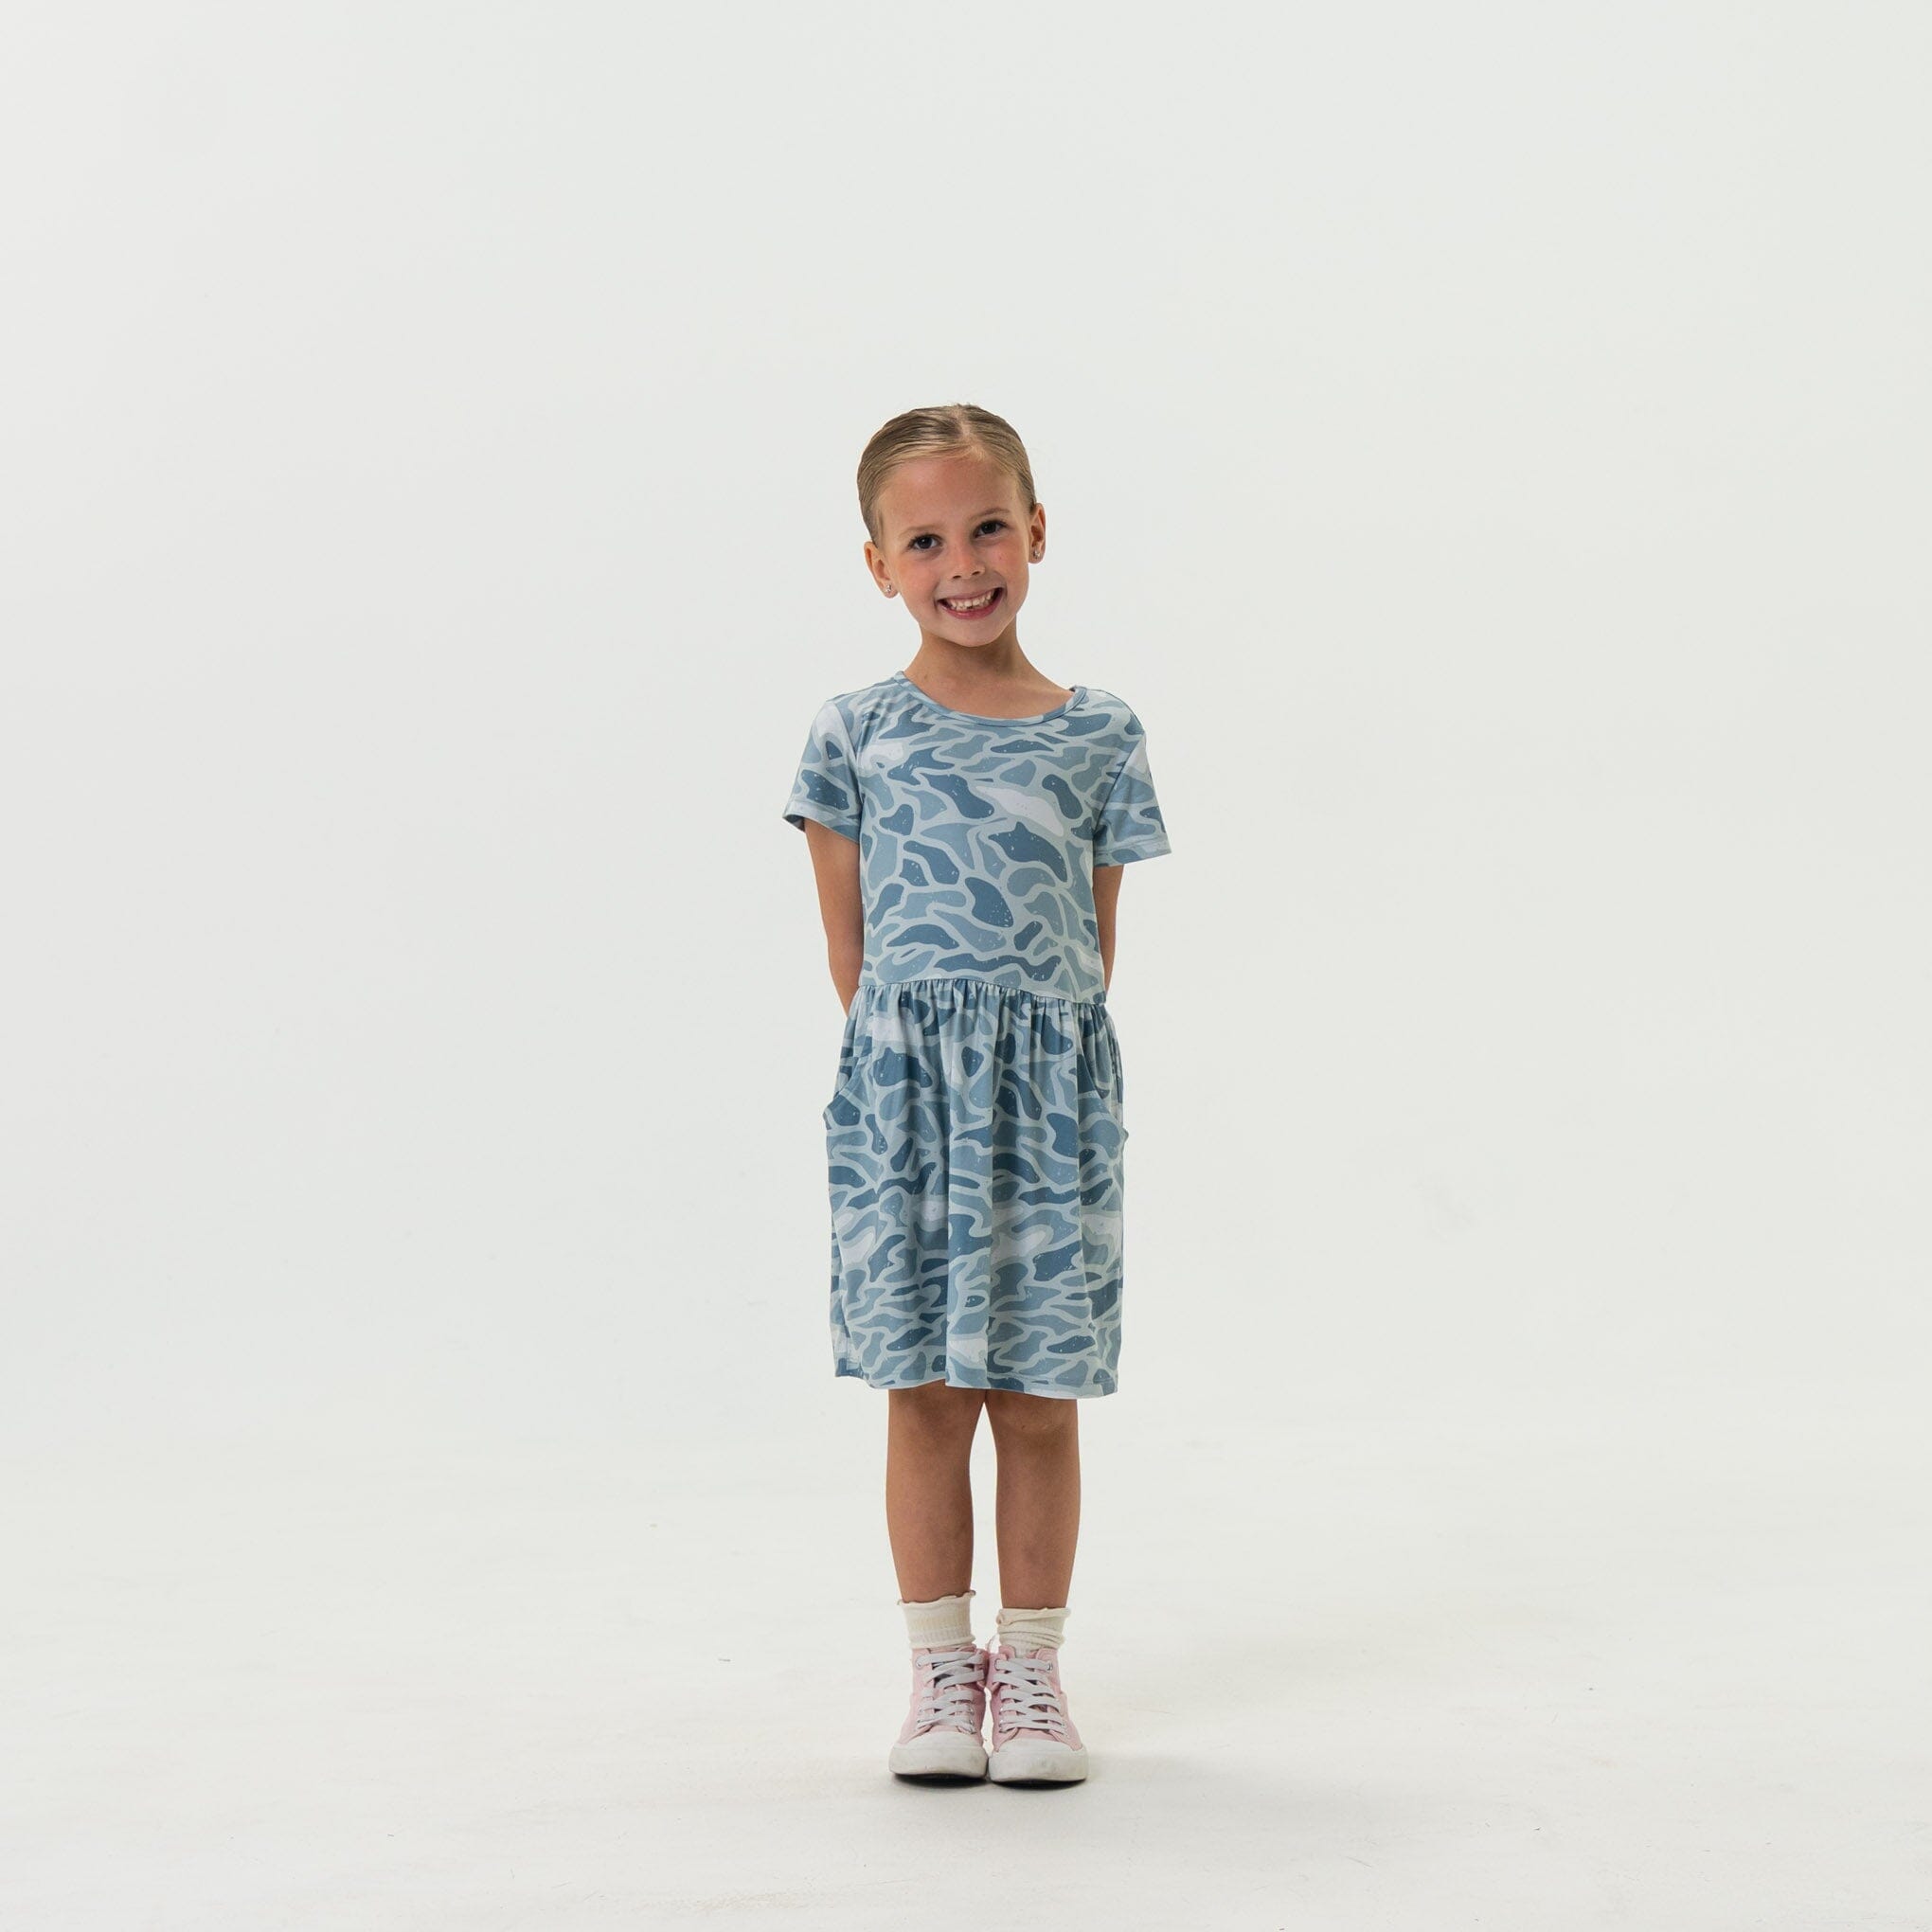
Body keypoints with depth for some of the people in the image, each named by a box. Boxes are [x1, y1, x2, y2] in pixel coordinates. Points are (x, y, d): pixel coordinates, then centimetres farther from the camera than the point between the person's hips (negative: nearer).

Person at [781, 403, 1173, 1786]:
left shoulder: (1101, 735, 4)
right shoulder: (854, 735, 0)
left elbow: (1098, 942, 7)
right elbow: (848, 945, 3)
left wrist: (1034, 1062, 0)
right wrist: (915, 1062, -2)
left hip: (1054, 1090, 1)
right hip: (904, 1090, -1)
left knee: (1041, 1398, 5)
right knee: (928, 1391, 4)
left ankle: (1032, 1668, 18)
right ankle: (943, 1671, 16)